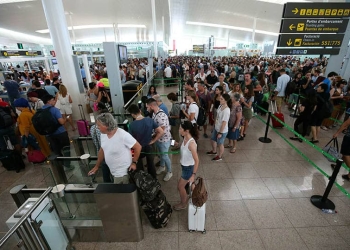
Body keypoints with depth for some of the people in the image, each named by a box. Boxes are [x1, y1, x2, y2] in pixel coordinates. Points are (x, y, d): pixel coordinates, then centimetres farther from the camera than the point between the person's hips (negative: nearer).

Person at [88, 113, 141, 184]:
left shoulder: (123, 135, -27)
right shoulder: (103, 134, -5)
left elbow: (138, 147, -18)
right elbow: (102, 150, 10)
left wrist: (134, 163, -13)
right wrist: (97, 166, 15)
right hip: (113, 172, 7)